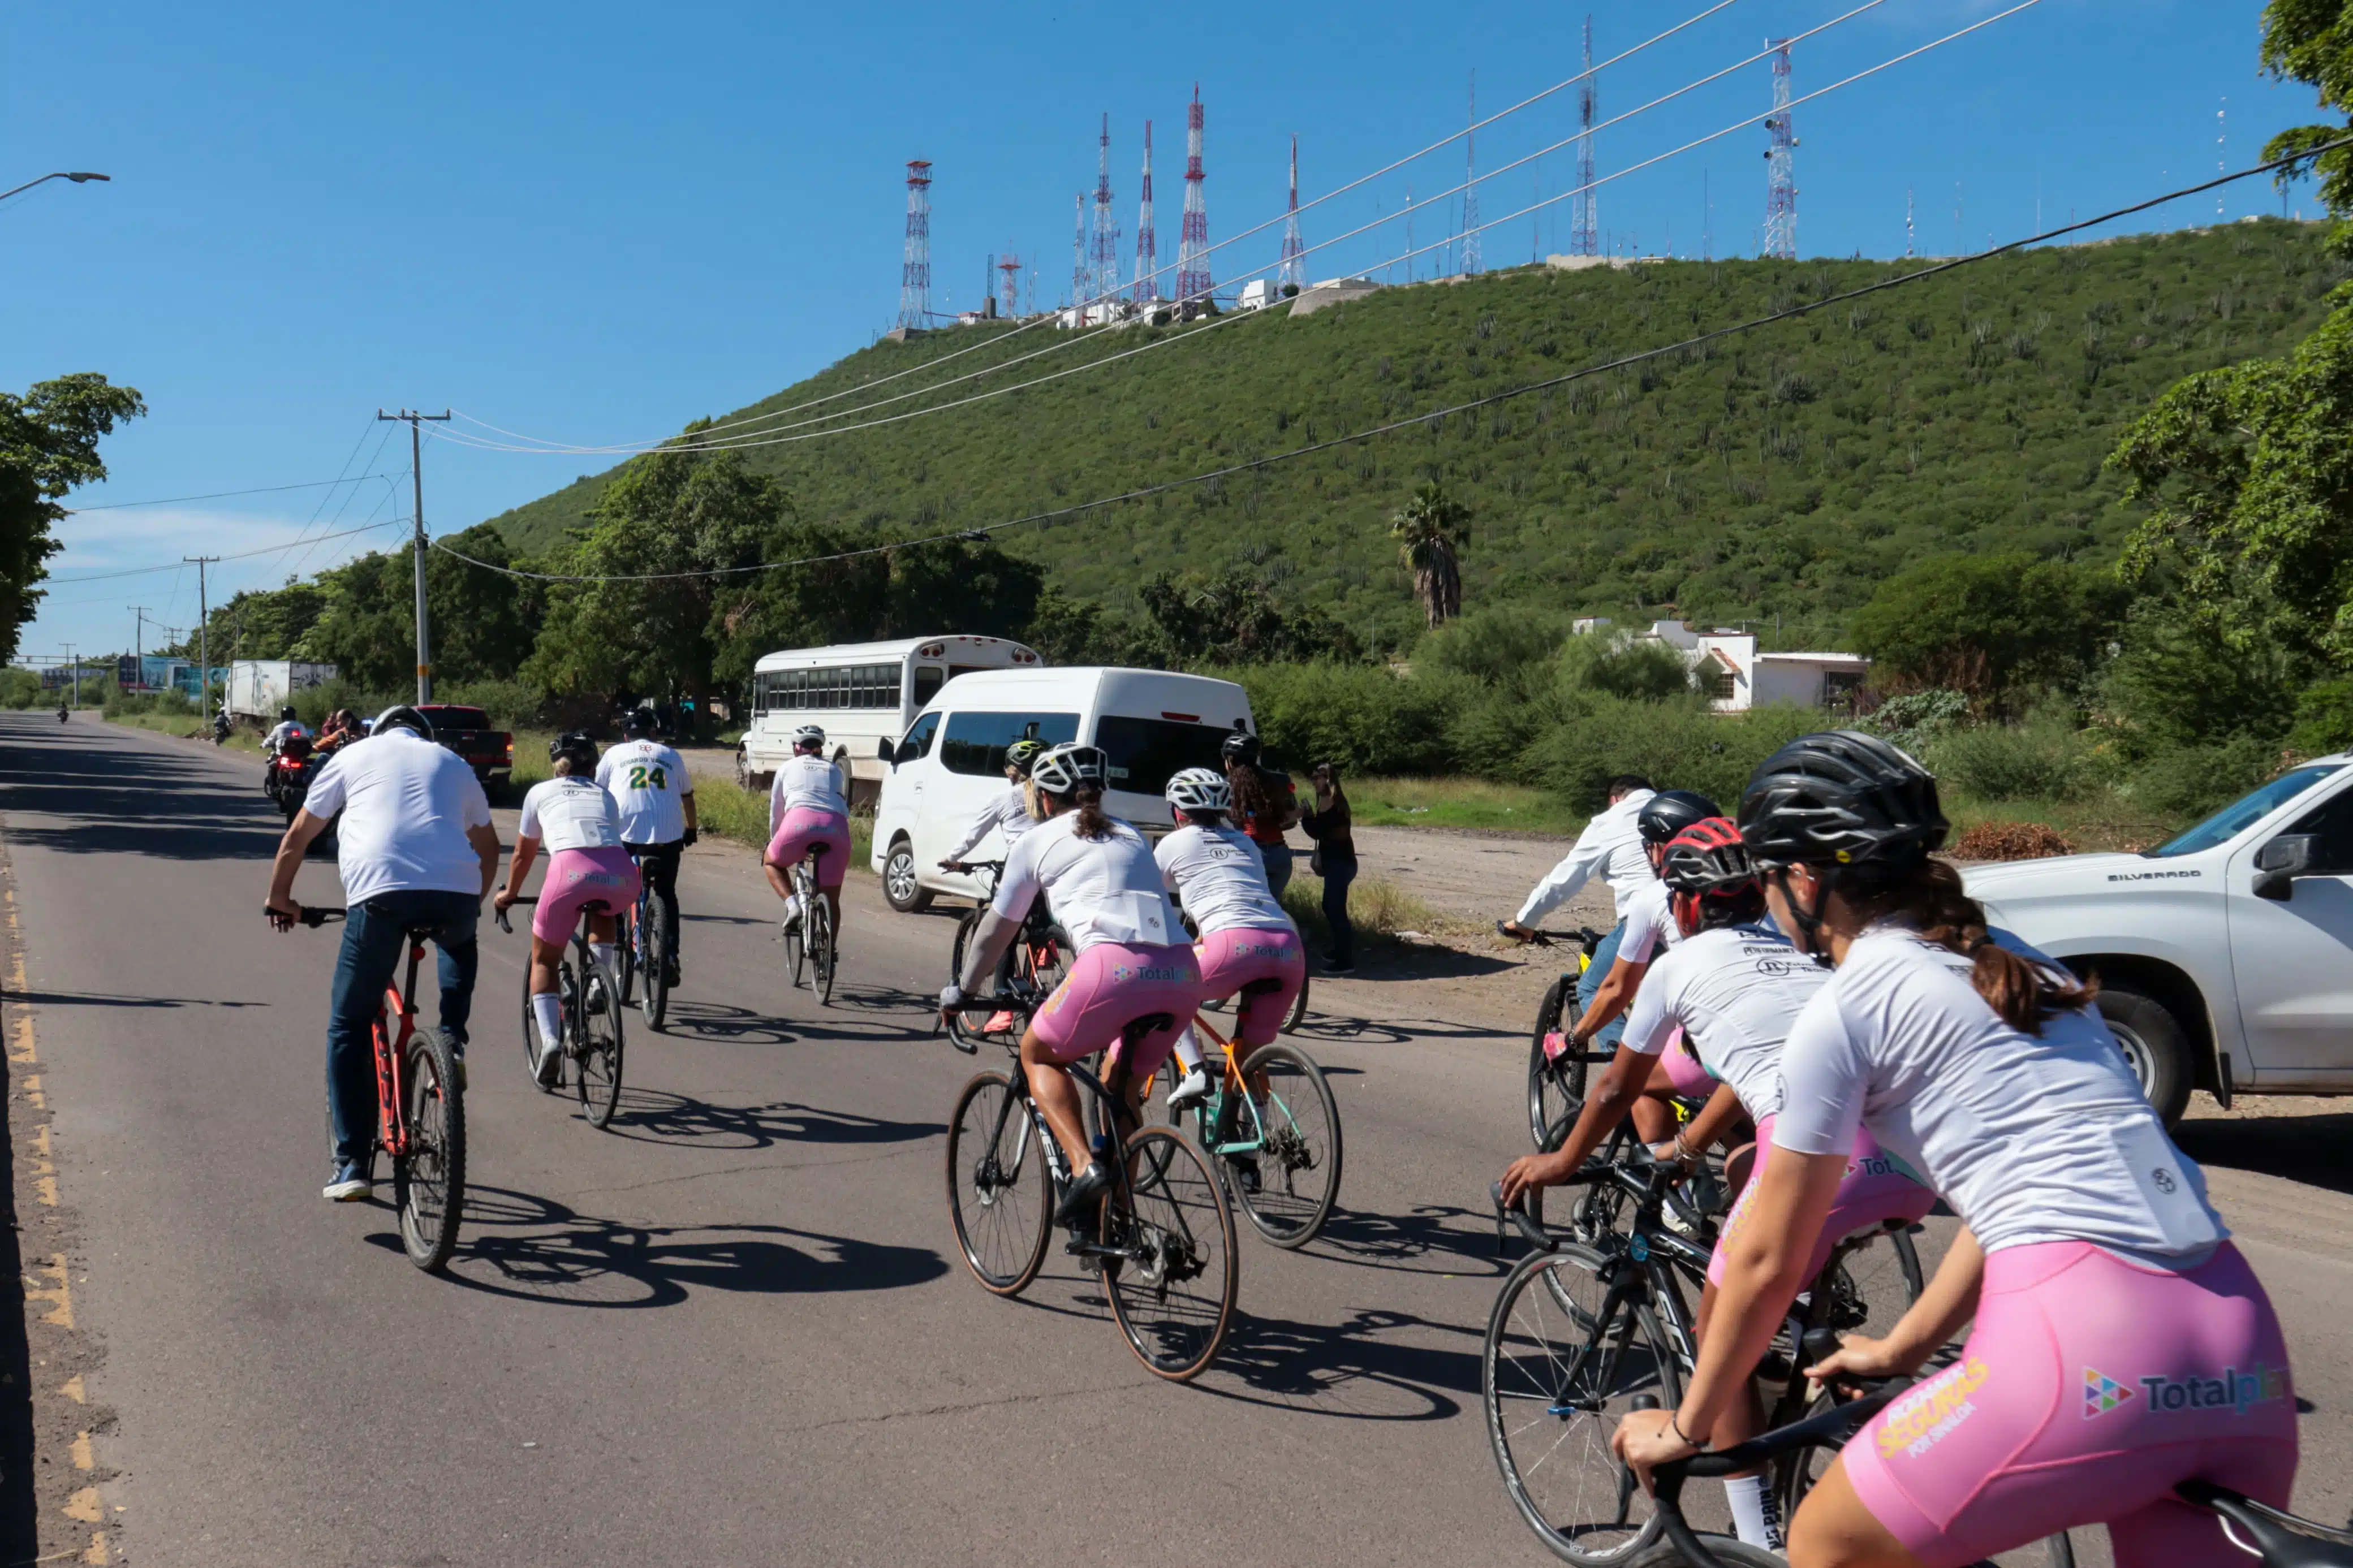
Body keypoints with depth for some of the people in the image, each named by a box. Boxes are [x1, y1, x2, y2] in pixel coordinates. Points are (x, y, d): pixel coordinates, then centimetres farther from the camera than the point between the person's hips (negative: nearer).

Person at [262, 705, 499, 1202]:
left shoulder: (355, 755, 24)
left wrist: (279, 898, 43)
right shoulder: (453, 763, 29)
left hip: (379, 891, -2)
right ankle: (452, 1040, 17)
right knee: (460, 943, 39)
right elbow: (488, 847, 38)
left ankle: (353, 1164, 7)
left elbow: (297, 836, 28)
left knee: (348, 1026, 13)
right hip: (456, 890, 2)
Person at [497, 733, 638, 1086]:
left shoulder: (541, 792, 27)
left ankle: (550, 1041, 0)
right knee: (603, 912, 39)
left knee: (544, 960, 18)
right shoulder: (605, 796, 33)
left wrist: (509, 894, 54)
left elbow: (523, 855, 36)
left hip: (571, 871, -2)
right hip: (622, 875, 2)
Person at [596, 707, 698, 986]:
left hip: (626, 831, -2)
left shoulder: (615, 755, 16)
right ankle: (670, 956, 7)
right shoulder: (671, 756, 20)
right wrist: (691, 830, 41)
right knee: (667, 896, 17)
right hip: (669, 834, 2)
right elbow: (687, 797, 27)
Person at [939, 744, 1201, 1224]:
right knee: (1122, 1087, 26)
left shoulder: (1038, 840, 18)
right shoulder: (1131, 836, 31)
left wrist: (960, 990, 39)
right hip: (1183, 971, 5)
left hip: (1115, 967, -5)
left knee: (1037, 1054, 20)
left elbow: (997, 929, 24)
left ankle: (1085, 1165, 0)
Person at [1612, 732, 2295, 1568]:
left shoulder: (1845, 1009, 1)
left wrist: (1686, 1426, 20)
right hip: (2247, 1350, 7)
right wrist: (1903, 1347, 39)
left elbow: (1768, 1262, 6)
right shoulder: (2012, 966, 22)